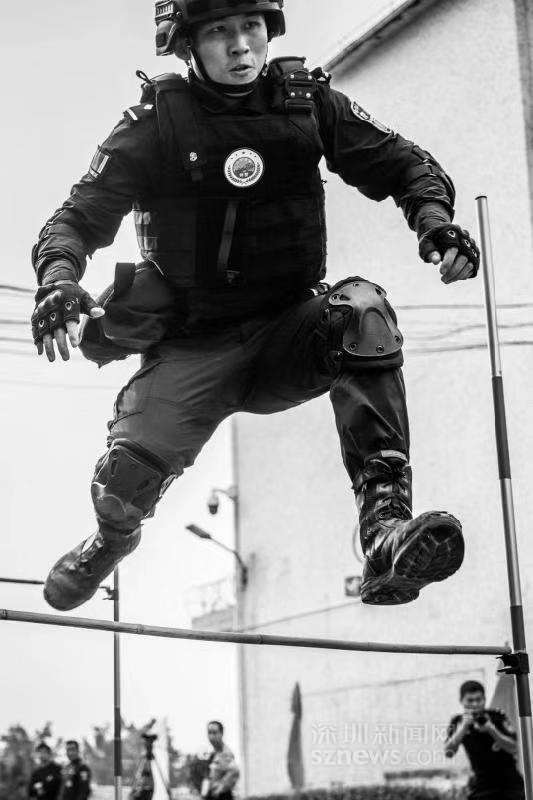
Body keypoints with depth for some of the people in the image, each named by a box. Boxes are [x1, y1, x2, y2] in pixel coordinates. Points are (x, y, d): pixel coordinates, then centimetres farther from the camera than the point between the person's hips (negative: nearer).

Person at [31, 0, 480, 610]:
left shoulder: (309, 102, 0)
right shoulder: (156, 123, -6)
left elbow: (401, 163, 6)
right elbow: (81, 216, -6)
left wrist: (433, 216, -16)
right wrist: (58, 278, -27)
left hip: (290, 333, 1)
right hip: (192, 349, -1)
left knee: (362, 309, -30)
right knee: (127, 477, -19)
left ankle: (385, 523, -37)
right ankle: (114, 537, 23)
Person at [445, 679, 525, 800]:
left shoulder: (497, 716, -6)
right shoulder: (458, 722, -1)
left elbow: (514, 749, -13)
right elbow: (448, 753, -15)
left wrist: (492, 729, -27)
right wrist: (463, 727, -26)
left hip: (509, 784, -1)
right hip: (482, 788, 1)